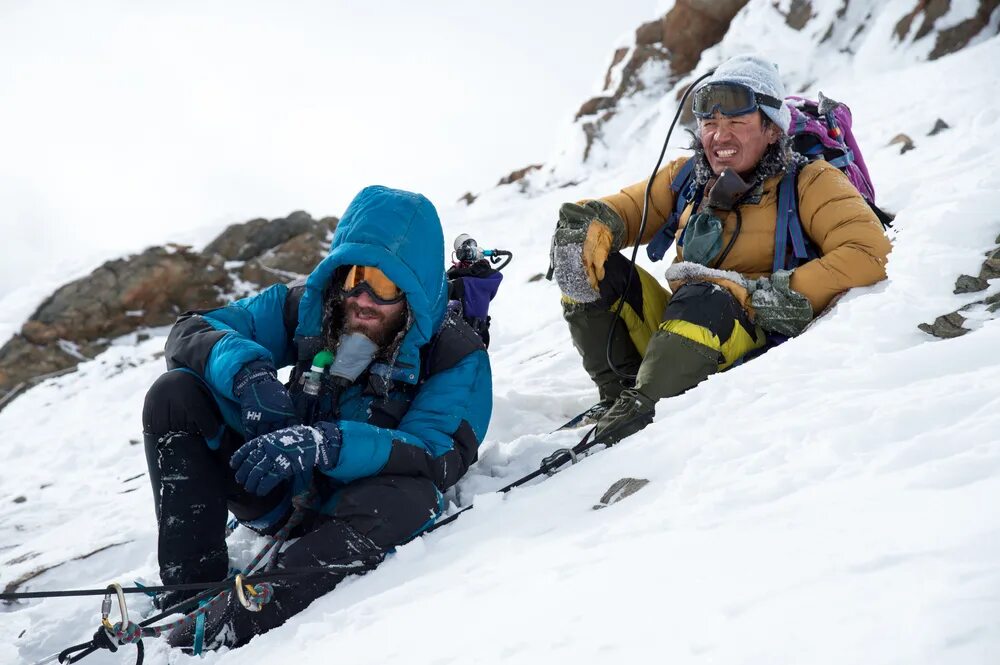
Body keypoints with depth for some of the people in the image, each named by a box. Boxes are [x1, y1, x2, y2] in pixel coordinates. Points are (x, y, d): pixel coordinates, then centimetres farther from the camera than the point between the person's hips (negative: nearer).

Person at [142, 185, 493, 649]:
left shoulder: (456, 356, -17)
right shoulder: (310, 307, -7)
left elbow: (441, 459, -31)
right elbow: (190, 331, -6)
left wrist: (328, 444, -47)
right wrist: (246, 372, -30)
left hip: (353, 514, -4)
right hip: (282, 493, 4)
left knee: (410, 497, -40)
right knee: (175, 394, -13)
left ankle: (212, 637, -43)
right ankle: (192, 591, -22)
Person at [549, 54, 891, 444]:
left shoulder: (810, 183, -1)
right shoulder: (688, 177, 13)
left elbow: (869, 254, -15)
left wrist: (758, 295, -21)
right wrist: (592, 225, -10)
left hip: (757, 344, -5)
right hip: (677, 329, 6)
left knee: (704, 297, -36)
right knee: (593, 266, -9)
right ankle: (619, 395, -14)